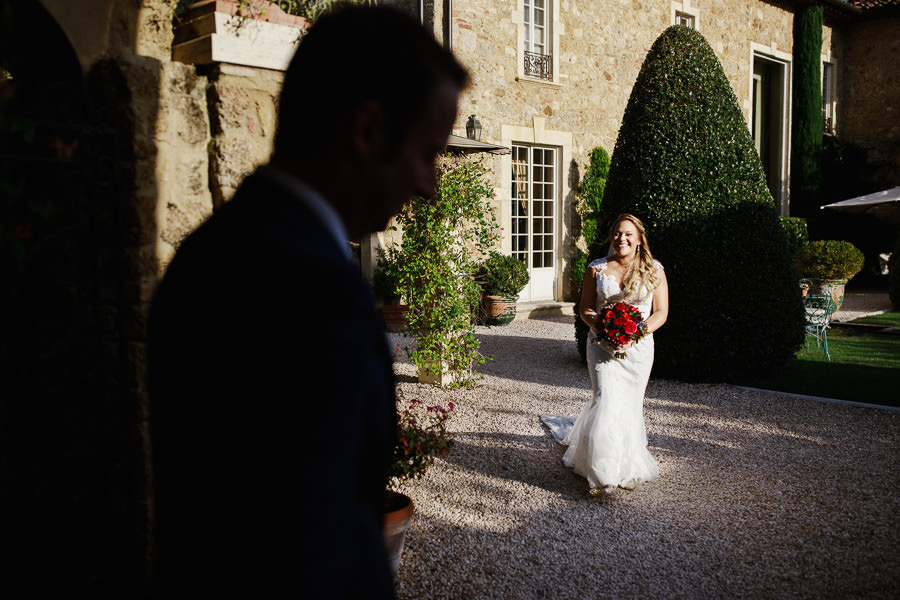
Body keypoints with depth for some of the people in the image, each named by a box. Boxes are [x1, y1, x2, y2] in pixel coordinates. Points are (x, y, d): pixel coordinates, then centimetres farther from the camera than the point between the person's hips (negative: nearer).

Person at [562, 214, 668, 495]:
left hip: (638, 347, 1)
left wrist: (643, 330, -15)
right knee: (607, 400, -13)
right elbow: (585, 308, 6)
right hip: (603, 345, -1)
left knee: (630, 404, 8)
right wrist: (597, 324, -15)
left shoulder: (654, 271, 4)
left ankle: (628, 466, 28)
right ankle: (605, 473, -7)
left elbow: (661, 312, 4)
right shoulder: (596, 269, 3)